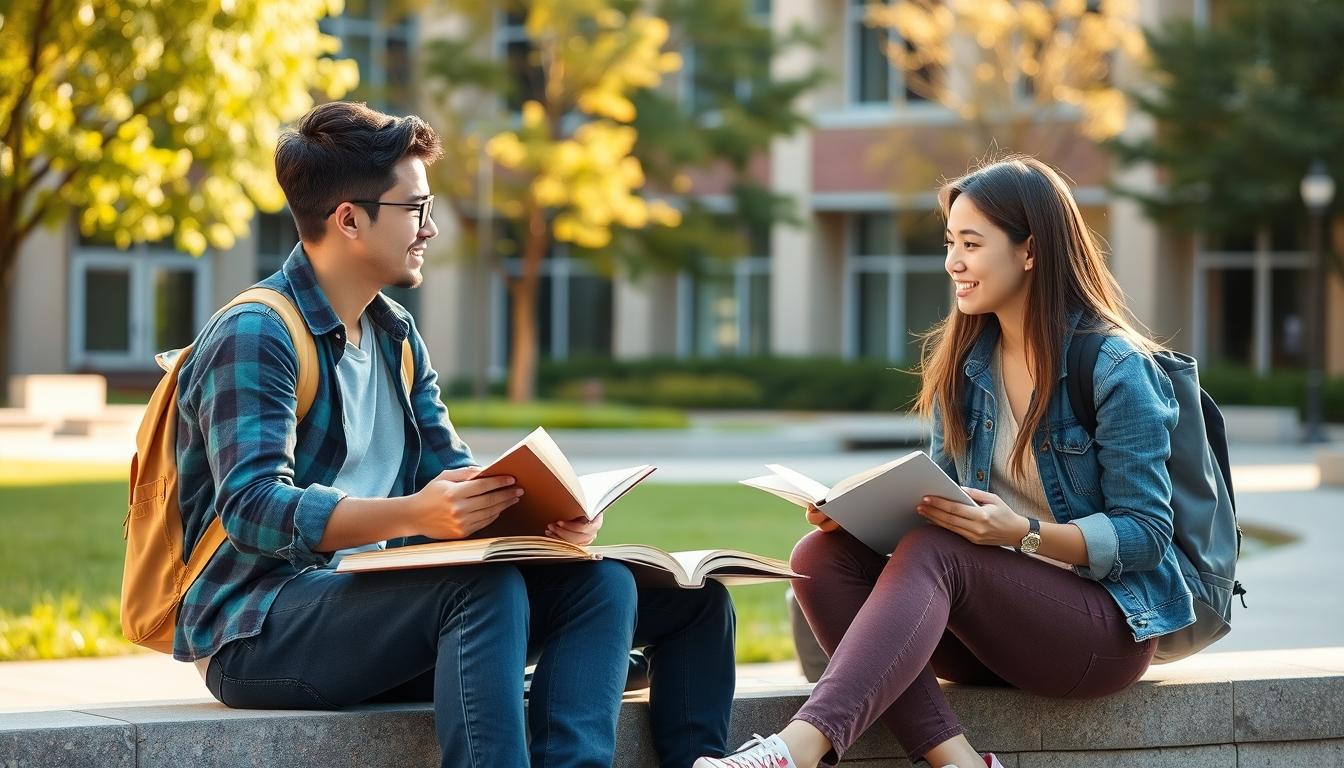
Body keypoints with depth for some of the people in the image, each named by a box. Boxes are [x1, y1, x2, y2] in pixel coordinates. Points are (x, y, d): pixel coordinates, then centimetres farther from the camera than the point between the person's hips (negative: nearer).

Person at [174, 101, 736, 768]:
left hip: (375, 602, 8)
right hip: (256, 631, -8)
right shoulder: (253, 337, -11)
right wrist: (413, 515, -39)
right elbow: (254, 510, -24)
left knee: (601, 584, -10)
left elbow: (454, 475, 12)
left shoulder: (396, 335, 17)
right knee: (486, 585, -32)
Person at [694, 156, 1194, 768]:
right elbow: (940, 499, 13)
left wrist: (1024, 533, -26)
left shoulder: (1116, 368, -11)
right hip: (991, 618, 7)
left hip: (1104, 621, -7)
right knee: (823, 556, -19)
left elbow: (1147, 535, -12)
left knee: (932, 553, -33)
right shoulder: (961, 361, 10)